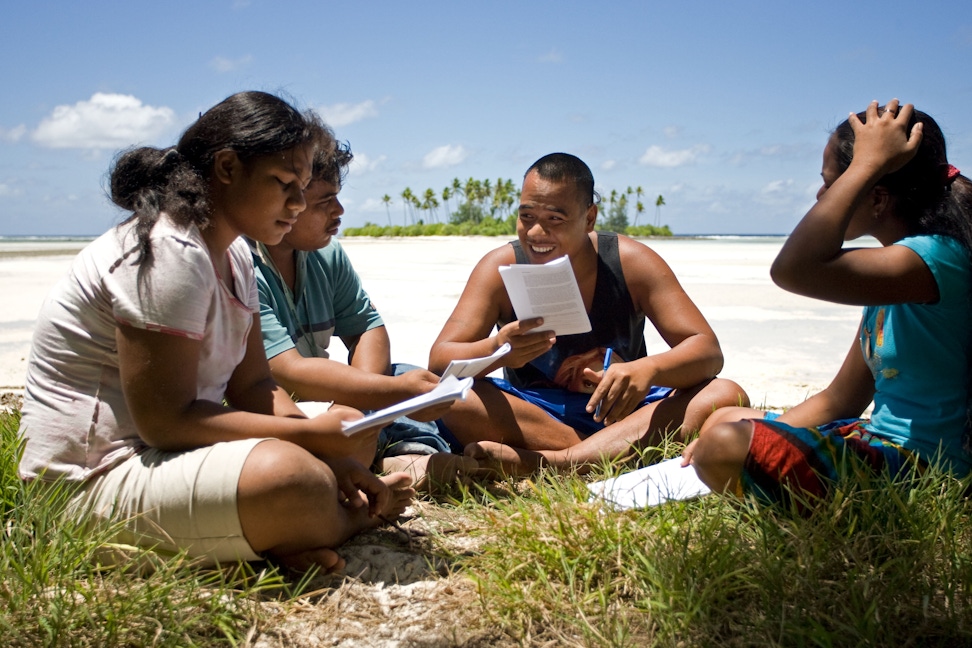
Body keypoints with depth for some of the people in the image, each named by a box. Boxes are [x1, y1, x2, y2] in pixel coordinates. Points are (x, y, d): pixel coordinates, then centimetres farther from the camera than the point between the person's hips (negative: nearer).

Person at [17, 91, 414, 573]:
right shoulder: (171, 255, -22)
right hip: (99, 476, -10)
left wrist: (337, 457, -10)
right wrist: (313, 434, -23)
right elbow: (165, 421, -25)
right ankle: (360, 516, -3)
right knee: (289, 476, -34)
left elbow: (253, 385, 5)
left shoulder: (233, 255, 9)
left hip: (172, 446, 10)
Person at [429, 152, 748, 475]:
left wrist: (648, 369, -35)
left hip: (623, 411, 1)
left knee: (727, 396, -25)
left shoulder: (631, 263, -8)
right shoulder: (500, 268, -9)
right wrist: (497, 349, -38)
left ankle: (547, 461, -37)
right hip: (531, 415, 0)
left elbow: (708, 351, -12)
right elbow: (439, 361, -15)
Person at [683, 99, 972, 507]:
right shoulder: (895, 268, 10)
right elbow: (839, 401, 11)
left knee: (725, 447, -28)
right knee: (726, 421, 23)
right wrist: (765, 437, 0)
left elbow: (794, 270, -38)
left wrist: (867, 164, -26)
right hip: (882, 444, 10)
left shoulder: (938, 258, -21)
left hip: (917, 467, -10)